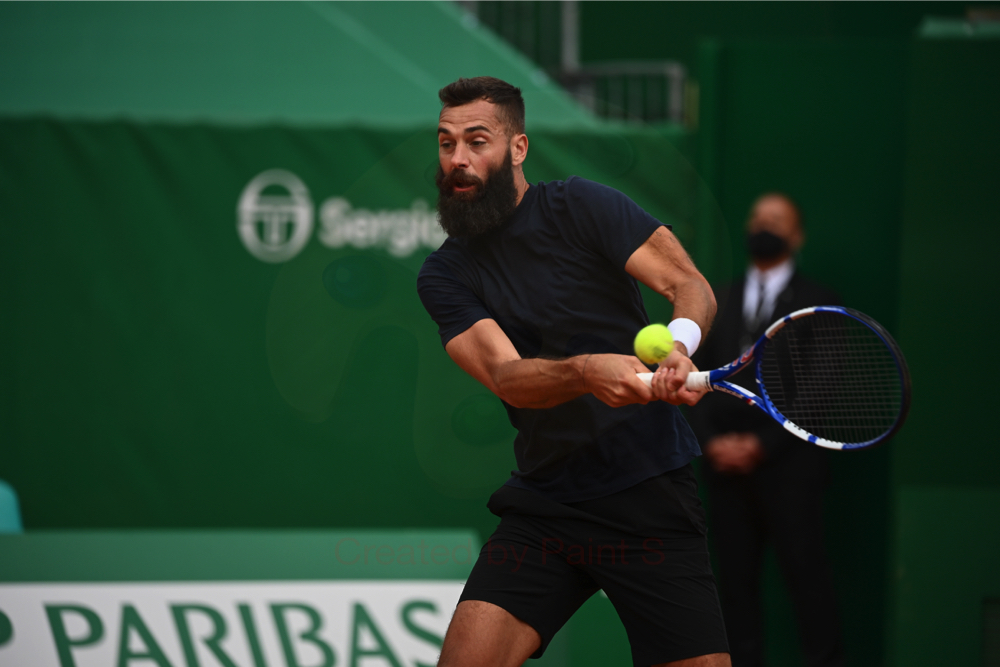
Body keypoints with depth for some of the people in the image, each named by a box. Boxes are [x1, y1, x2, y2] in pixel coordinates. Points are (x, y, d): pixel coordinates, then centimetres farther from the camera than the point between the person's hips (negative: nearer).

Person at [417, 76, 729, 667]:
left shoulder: (581, 207, -1)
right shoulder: (443, 275, 5)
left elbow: (691, 285, -7)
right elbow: (505, 374, -11)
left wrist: (679, 348, -30)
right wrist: (585, 371, -32)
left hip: (653, 497, -2)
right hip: (543, 505, 2)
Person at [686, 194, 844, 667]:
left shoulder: (817, 304, 4)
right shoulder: (718, 302, 17)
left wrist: (762, 444, -12)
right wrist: (710, 441, -4)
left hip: (788, 467, -4)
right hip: (725, 464, 4)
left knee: (805, 575, -6)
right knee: (735, 578, 2)